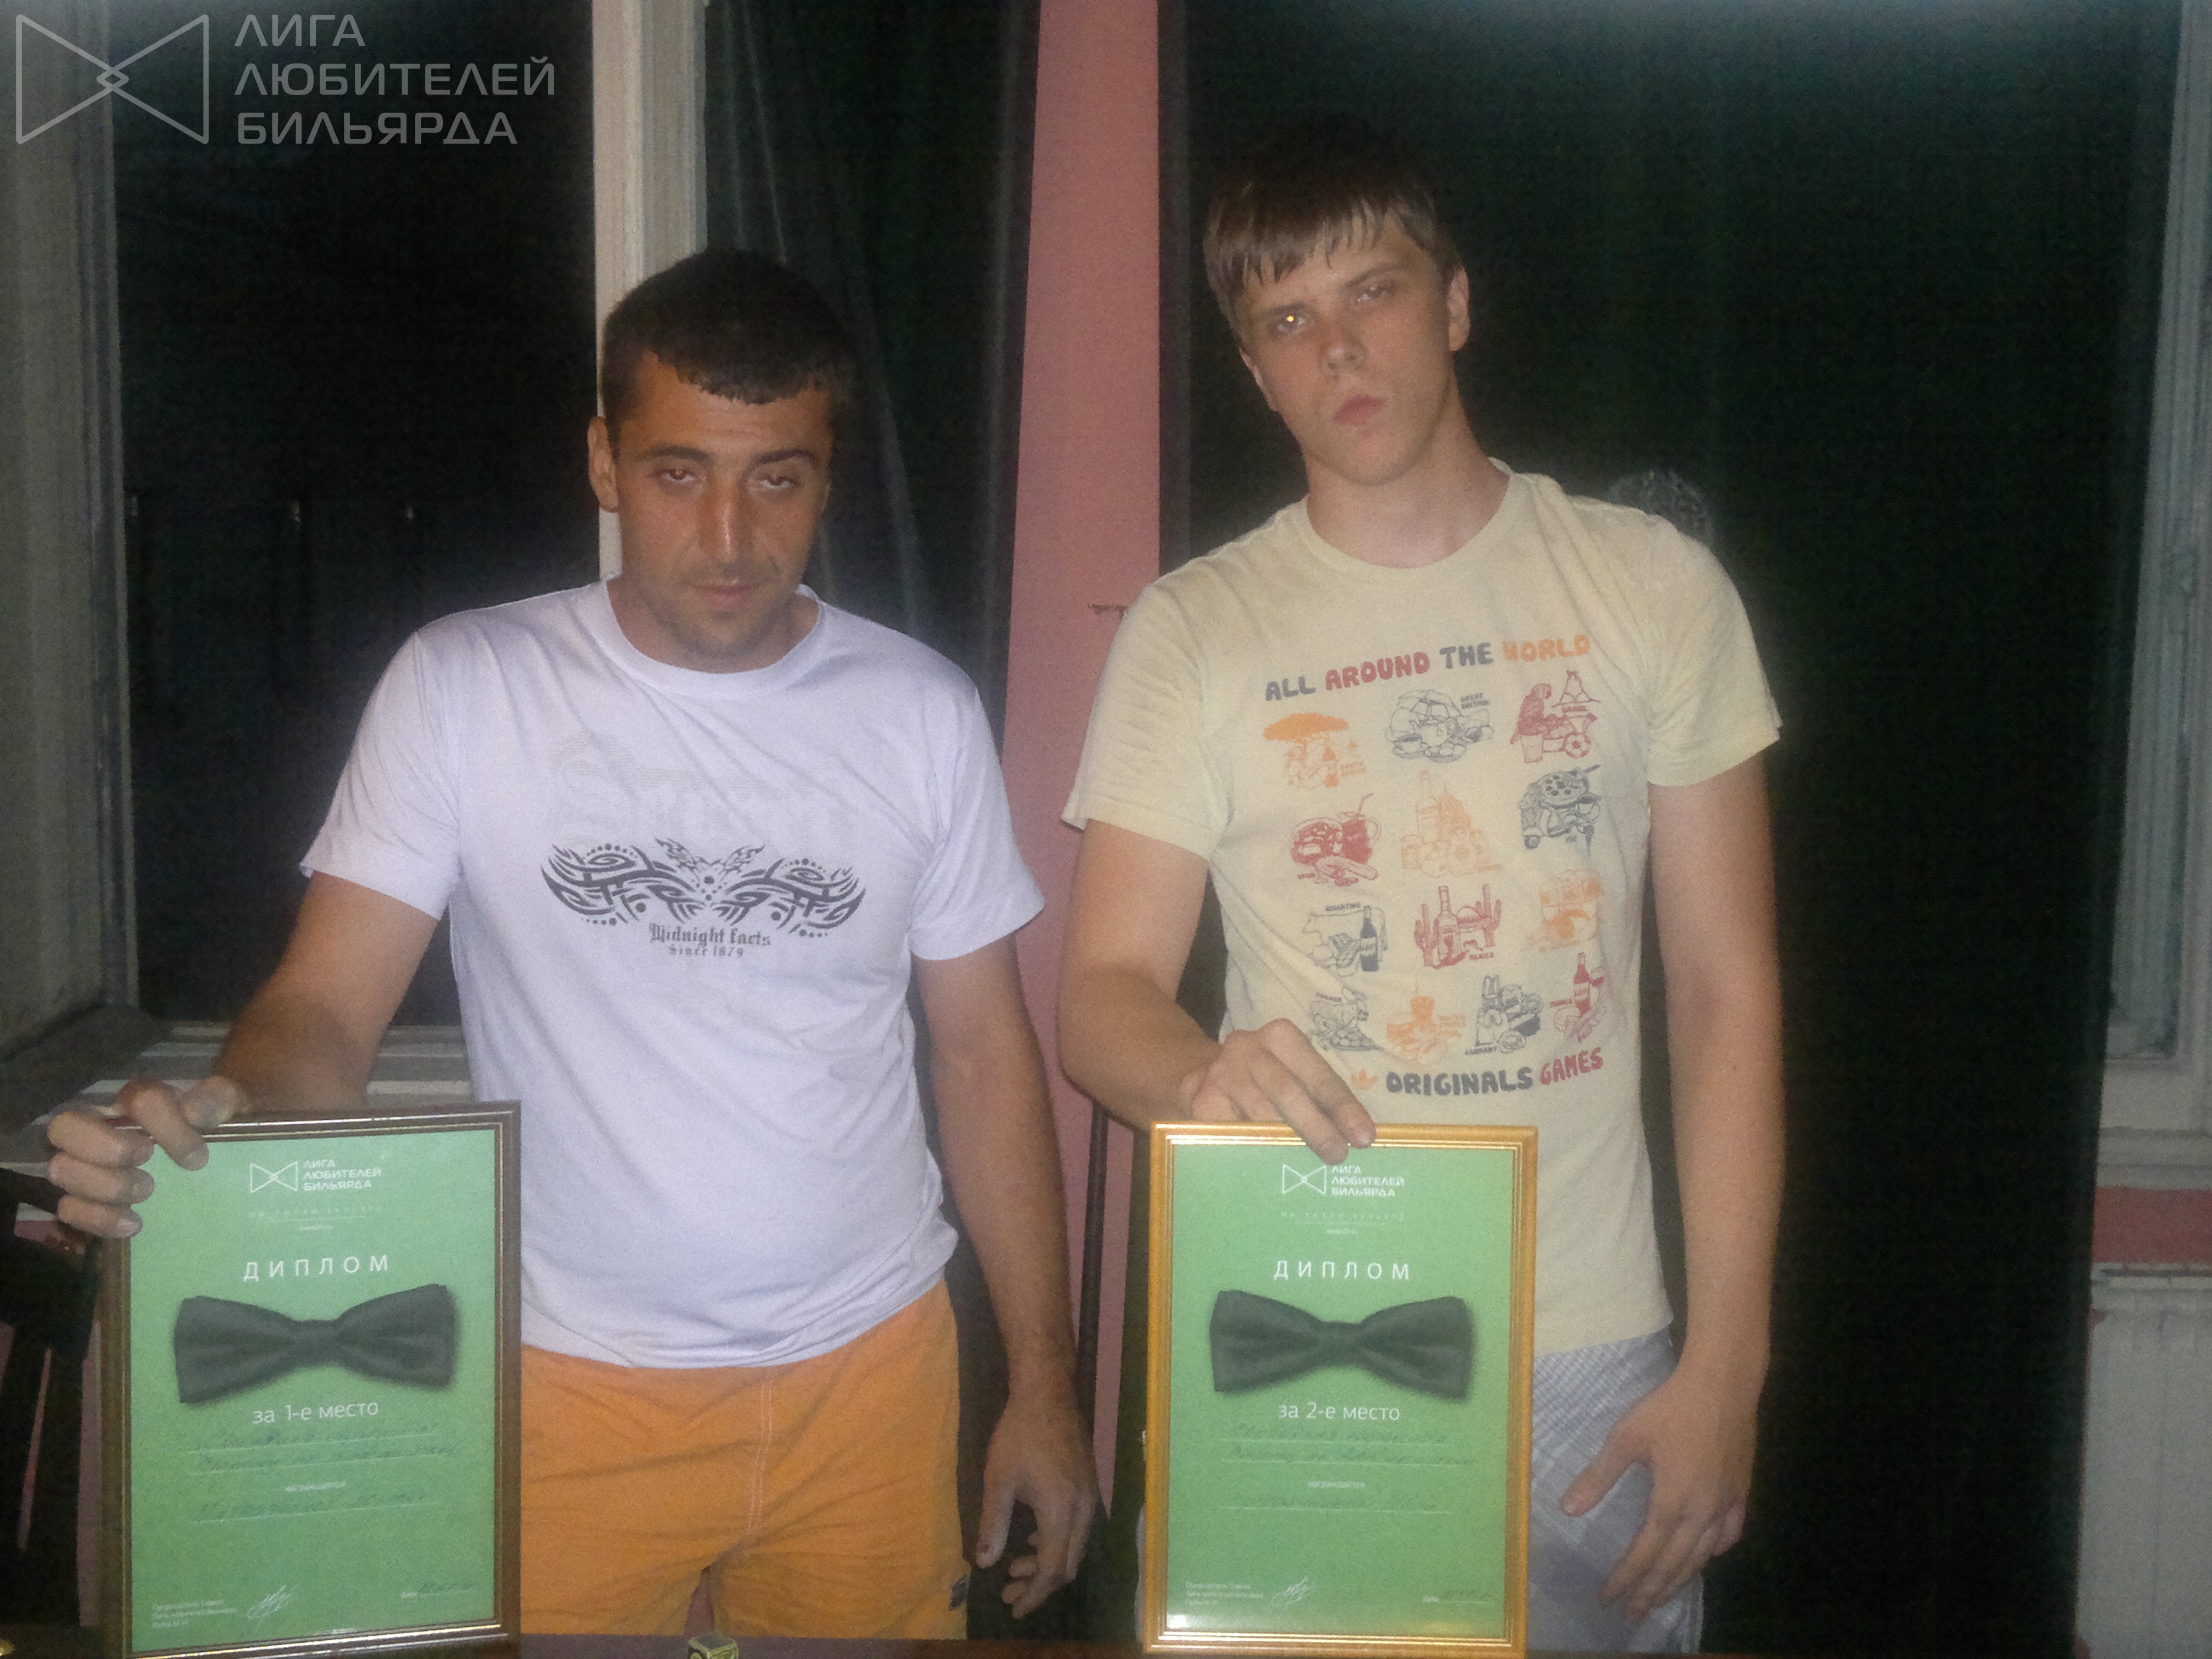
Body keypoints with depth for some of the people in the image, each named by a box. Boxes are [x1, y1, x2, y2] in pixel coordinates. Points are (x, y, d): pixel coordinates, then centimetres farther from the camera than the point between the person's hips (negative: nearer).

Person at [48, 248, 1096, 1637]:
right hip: (569, 1380, -1)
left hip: (868, 1366, 2)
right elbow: (327, 1008, -9)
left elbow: (984, 1051, 2)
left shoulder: (923, 711, -2)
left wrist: (1045, 1383, 2)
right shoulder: (464, 687, -6)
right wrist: (221, 1112, -32)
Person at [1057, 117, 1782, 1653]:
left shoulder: (1653, 587, 0)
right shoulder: (1194, 631, -1)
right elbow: (1105, 997, -2)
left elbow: (1726, 986, 0)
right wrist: (1202, 1075, -26)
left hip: (1590, 1355, 0)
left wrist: (1726, 1364, -5)